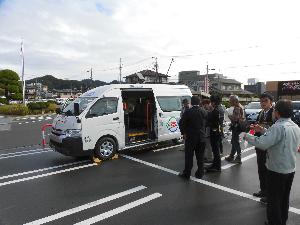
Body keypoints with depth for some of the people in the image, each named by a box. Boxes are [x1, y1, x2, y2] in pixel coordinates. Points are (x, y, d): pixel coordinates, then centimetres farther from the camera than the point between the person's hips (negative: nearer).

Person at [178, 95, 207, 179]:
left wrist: (183, 133, -5)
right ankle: (200, 173, 22)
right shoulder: (203, 111, 0)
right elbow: (206, 123, 5)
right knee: (200, 156, 13)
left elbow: (181, 123, -15)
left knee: (189, 156, 5)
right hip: (201, 137, 4)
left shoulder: (188, 112, -13)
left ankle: (186, 174, 12)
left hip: (190, 137, -4)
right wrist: (203, 132, 12)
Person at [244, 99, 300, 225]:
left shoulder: (279, 127, -24)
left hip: (276, 170, -8)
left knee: (273, 200, 8)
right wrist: (263, 131, 8)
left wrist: (247, 137, -16)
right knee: (284, 199, 22)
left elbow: (262, 143, -31)